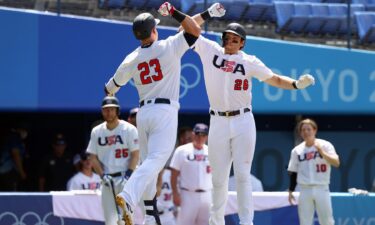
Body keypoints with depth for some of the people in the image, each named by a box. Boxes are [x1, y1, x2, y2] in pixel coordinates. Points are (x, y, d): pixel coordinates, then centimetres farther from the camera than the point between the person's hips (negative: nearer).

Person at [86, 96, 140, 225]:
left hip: (126, 179, -4)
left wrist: (127, 176, -16)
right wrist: (103, 175, -5)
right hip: (107, 181, 4)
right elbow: (93, 157, 9)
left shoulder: (129, 129, -2)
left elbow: (135, 155, -5)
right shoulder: (97, 131, 9)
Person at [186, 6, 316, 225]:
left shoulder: (249, 61, 3)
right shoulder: (210, 50, 6)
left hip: (243, 122, -1)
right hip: (218, 122, 1)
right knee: (219, 178, 6)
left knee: (242, 176, -7)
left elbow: (275, 79, 1)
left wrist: (296, 84, -15)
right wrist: (207, 14, -4)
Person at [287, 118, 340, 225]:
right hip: (305, 191, 3)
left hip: (321, 189, -3)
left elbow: (336, 163, -15)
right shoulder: (297, 150, 9)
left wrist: (321, 152, -26)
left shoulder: (325, 145, -1)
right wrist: (290, 191, 11)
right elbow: (293, 173, 15)